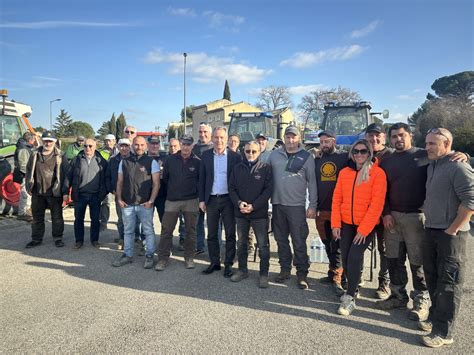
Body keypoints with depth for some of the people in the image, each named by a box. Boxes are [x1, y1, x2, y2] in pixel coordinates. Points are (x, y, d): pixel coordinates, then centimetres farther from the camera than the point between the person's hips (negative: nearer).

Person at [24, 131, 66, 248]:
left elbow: (64, 173, -1)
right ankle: (36, 238, 27)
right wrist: (29, 187, 8)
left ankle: (58, 238, 19)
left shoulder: (59, 156, -3)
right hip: (37, 192, 3)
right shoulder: (35, 155, 6)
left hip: (55, 192, -3)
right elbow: (29, 171, 13)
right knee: (37, 217, 13)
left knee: (57, 217, 6)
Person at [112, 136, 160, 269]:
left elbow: (156, 183, -4)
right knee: (128, 231, 13)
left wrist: (151, 201, -11)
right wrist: (119, 199, 2)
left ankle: (149, 256, 14)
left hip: (145, 204, -3)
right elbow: (120, 182, 13)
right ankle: (128, 255, 25)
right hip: (127, 204, 3)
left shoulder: (151, 162, -1)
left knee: (148, 231, 3)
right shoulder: (124, 162, 10)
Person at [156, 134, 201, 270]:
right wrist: (173, 189, 12)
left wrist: (194, 191, 2)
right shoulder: (171, 159, 2)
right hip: (172, 200, 1)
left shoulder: (197, 162, -2)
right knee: (166, 230, 2)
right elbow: (165, 178, 12)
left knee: (190, 231, 8)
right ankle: (163, 258, 13)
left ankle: (189, 258, 22)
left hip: (191, 201, -1)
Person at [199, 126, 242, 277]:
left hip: (228, 199, -2)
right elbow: (202, 179, 6)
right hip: (211, 200, 3)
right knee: (211, 234, 10)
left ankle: (228, 264, 18)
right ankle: (214, 262, 24)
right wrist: (202, 199, 1)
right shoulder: (206, 155, 5)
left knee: (230, 234, 6)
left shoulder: (235, 156, -3)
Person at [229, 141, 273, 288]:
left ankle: (264, 273, 15)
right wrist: (239, 203, -12)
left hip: (259, 213, -3)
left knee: (263, 245, 2)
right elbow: (231, 188, 5)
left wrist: (253, 206, -15)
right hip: (240, 213, 4)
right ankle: (242, 270, 29)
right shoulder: (238, 168, 7)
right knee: (241, 243, 15)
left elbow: (268, 189, -8)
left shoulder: (266, 168, -2)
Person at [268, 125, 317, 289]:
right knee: (281, 239, 12)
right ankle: (285, 269, 26)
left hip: (297, 205, -3)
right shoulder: (274, 155, 7)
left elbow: (312, 182, 0)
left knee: (299, 241, -1)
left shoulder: (306, 157, 0)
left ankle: (302, 273, 12)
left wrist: (312, 205, -4)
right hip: (277, 204, 3)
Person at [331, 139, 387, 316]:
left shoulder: (378, 173, -8)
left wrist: (363, 229, -16)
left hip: (366, 226, -4)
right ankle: (352, 289, 28)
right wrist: (336, 223, -2)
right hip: (346, 224, 4)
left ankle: (350, 298, 1)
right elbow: (337, 199, 5)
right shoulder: (344, 172, 5)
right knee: (345, 258, 5)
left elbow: (377, 204, -13)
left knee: (354, 257, -12)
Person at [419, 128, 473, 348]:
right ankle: (435, 316, 33)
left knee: (449, 282, 0)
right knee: (432, 276, 17)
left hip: (450, 234, -8)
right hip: (431, 231, 8)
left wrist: (452, 230, -17)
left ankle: (443, 332, 10)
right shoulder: (432, 166, 12)